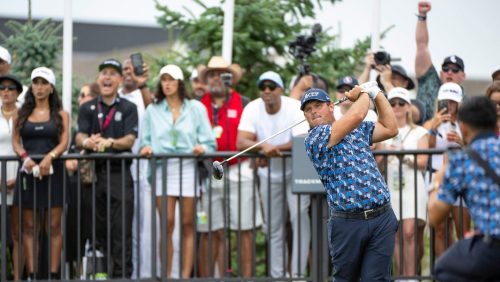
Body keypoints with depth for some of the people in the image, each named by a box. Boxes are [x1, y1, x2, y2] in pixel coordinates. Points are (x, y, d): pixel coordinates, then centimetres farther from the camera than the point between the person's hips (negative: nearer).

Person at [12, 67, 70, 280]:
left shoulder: (60, 115, 8)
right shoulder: (22, 114, 12)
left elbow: (64, 142, -2)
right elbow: (15, 142, 6)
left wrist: (49, 158, -21)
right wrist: (25, 158, -14)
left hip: (52, 172, -2)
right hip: (28, 172, 2)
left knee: (53, 226, -3)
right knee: (29, 227, -1)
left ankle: (54, 274, -2)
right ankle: (32, 275, -1)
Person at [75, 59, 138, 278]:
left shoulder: (128, 108, 7)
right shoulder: (87, 108, 13)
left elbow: (130, 139, -6)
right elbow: (80, 137, -1)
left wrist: (109, 142, -25)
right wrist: (88, 142, -26)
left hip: (120, 172, -2)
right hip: (94, 172, 2)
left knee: (121, 229, -6)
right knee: (97, 228, 4)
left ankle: (122, 275, -6)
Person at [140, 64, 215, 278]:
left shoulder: (196, 108, 10)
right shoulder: (152, 111, 14)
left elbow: (209, 142, 5)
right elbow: (145, 140, 10)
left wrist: (202, 148, -16)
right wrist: (146, 147, -11)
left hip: (189, 169, 0)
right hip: (163, 170, 0)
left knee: (187, 224, -1)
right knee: (167, 224, -7)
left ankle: (186, 276, 0)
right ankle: (167, 276, -4)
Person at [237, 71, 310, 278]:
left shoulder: (295, 108, -18)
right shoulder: (252, 109, -12)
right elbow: (241, 142, -22)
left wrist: (271, 150, -31)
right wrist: (263, 146, -41)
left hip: (296, 172, -3)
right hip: (269, 175, 3)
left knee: (299, 216, -18)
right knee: (273, 227, 8)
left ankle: (298, 273, -15)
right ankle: (277, 275, 17)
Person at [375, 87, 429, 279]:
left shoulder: (419, 133, 9)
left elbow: (422, 162, -3)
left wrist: (404, 156, -18)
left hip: (412, 187, -3)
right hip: (390, 189, 3)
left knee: (410, 233, -16)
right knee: (397, 236, -1)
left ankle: (411, 275, -16)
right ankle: (403, 276, 3)